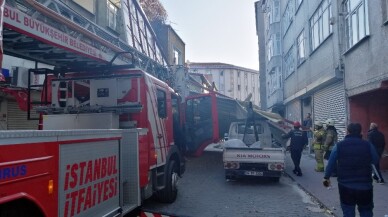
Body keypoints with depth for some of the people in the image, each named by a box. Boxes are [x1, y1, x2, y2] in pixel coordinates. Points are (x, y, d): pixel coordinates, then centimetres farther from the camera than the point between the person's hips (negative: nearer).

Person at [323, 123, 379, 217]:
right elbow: (375, 161, 8)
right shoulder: (368, 145, -5)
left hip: (345, 185, 0)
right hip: (365, 185, 0)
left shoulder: (339, 145, -5)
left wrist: (326, 177, 13)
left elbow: (331, 163, 1)